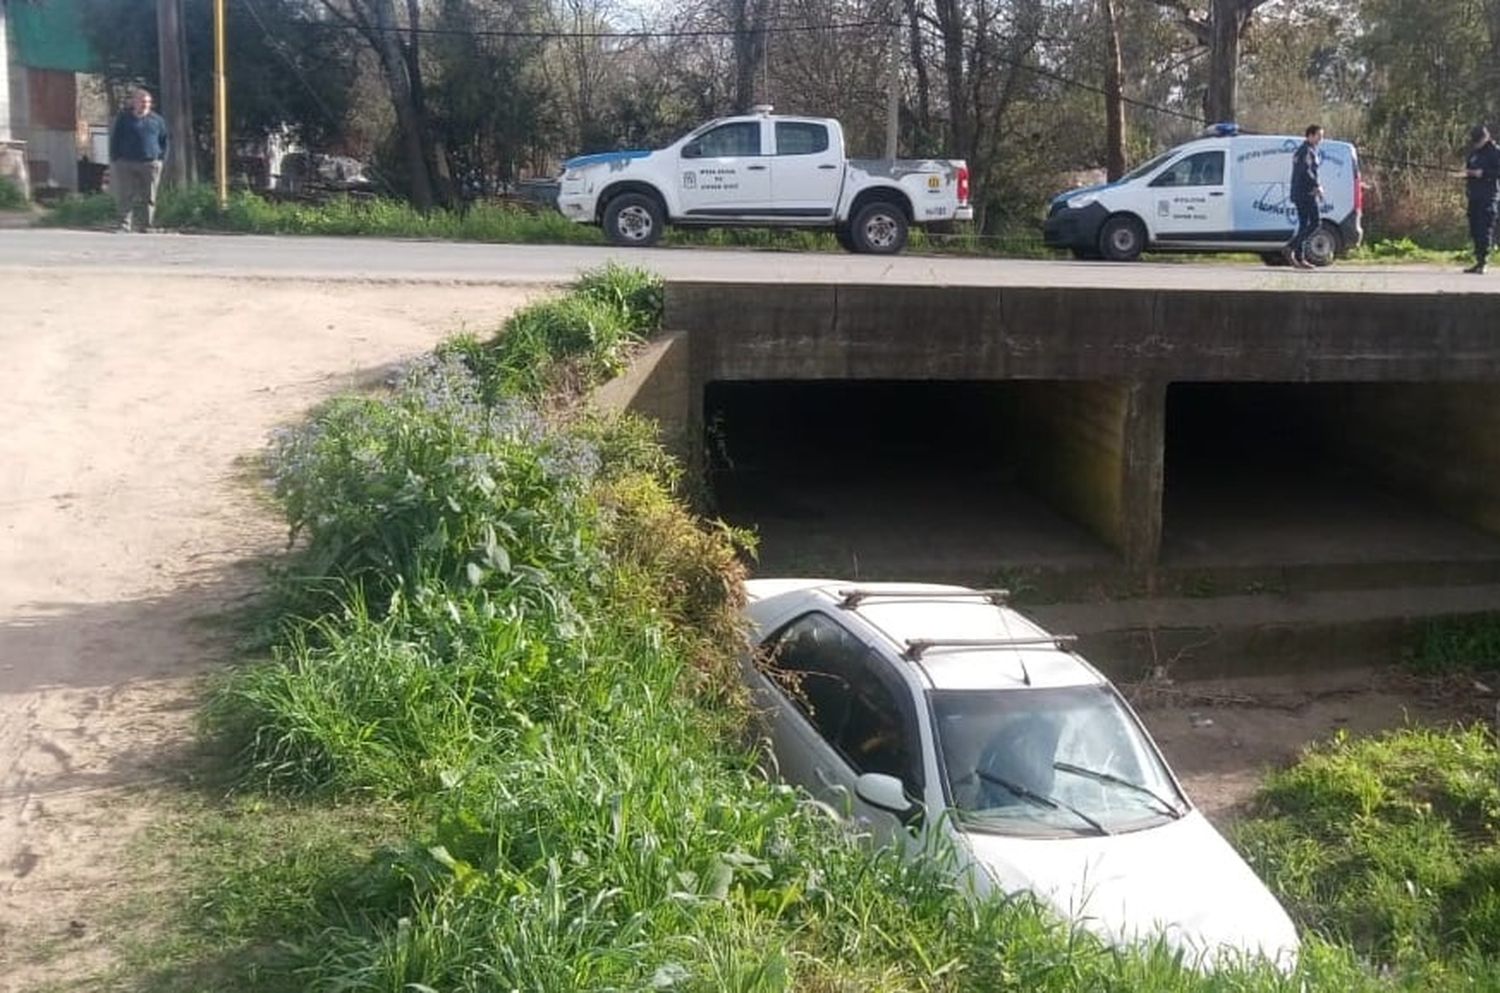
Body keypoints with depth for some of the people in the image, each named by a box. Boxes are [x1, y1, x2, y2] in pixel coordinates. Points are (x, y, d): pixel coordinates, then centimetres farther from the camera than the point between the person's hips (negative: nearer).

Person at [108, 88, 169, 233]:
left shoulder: (157, 120, 11)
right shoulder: (123, 119, 6)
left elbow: (164, 141, 17)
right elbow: (114, 141, 7)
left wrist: (161, 158, 6)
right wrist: (114, 161, 1)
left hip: (151, 164, 1)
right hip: (126, 164, -1)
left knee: (149, 198, 2)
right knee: (126, 197, -6)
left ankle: (148, 225, 7)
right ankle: (125, 224, -4)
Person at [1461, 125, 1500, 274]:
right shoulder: (1473, 152, 17)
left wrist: (1483, 173, -20)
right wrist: (1467, 175, 3)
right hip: (1474, 195, 8)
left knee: (1485, 229, -11)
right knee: (1475, 229, 9)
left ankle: (1483, 262, -13)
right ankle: (1478, 261, 17)